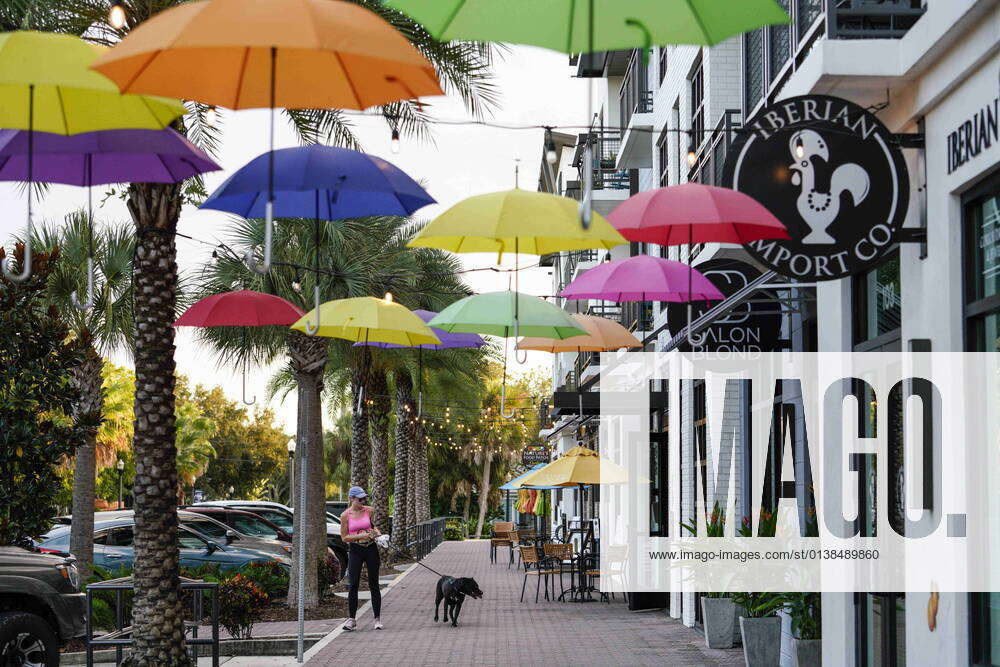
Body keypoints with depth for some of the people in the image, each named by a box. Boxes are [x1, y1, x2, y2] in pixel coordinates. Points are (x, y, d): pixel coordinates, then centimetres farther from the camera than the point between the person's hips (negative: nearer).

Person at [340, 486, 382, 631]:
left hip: (371, 548, 2)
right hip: (355, 550, -2)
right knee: (353, 585, -4)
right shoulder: (345, 515, -4)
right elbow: (344, 537, -4)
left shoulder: (369, 510, 4)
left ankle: (377, 619, 9)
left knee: (374, 585, 4)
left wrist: (376, 531, 0)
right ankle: (351, 620, 3)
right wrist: (360, 536, -16)